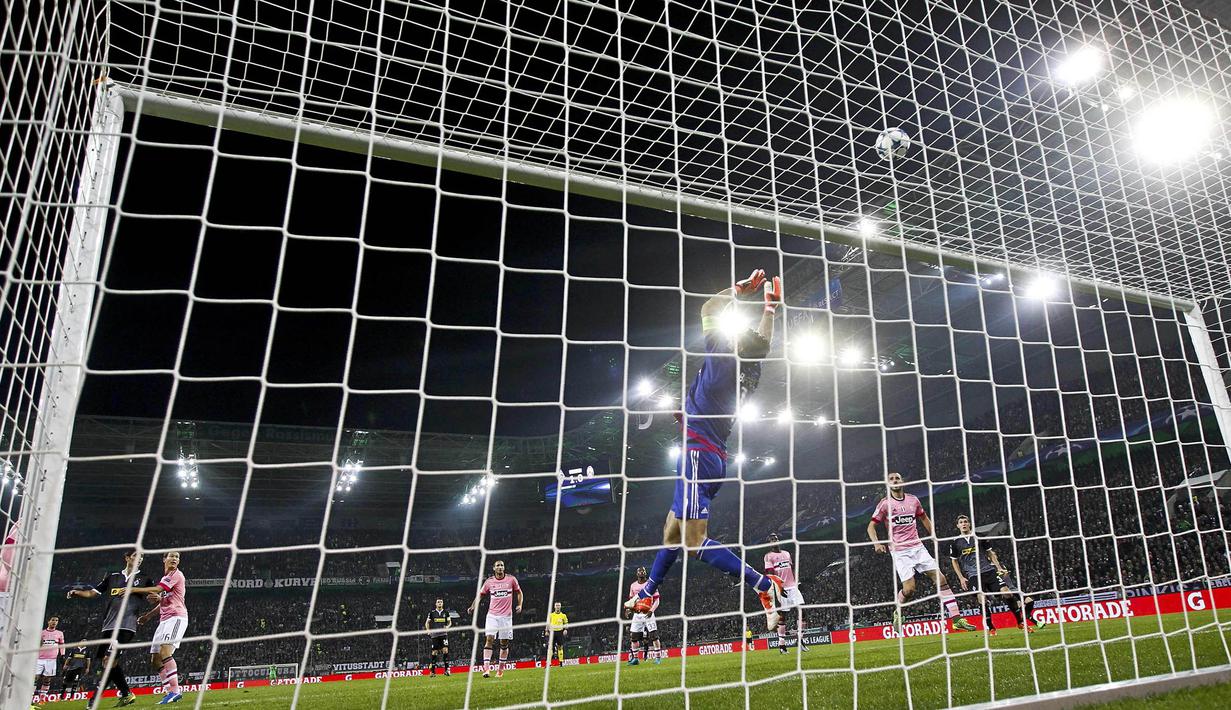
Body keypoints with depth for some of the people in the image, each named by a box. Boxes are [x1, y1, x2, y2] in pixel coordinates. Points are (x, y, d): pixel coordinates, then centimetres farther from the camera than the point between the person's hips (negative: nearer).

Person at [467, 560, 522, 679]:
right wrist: (473, 606, -3)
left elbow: (519, 592, 11)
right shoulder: (489, 581, 0)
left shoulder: (511, 579, -1)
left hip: (506, 616, 0)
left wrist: (519, 605, -2)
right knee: (489, 639, -14)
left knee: (504, 642, 5)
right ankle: (486, 668, -15)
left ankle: (501, 669, 18)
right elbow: (480, 594, 10)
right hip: (492, 615, 0)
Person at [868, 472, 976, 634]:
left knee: (941, 579, -3)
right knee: (909, 588, -14)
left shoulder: (913, 500, 7)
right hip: (899, 551, -4)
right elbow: (871, 526, -2)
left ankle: (957, 619, 3)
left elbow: (924, 518, 25)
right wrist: (876, 543, -18)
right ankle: (897, 613, 15)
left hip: (917, 547, 5)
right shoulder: (885, 504, -5)